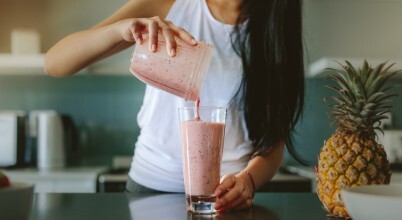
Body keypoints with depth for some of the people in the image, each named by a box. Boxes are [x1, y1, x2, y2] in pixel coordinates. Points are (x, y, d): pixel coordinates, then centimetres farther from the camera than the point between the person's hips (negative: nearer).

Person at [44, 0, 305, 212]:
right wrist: (121, 28, -31)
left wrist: (248, 179, -30)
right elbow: (54, 63, -14)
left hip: (225, 193, 0)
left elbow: (274, 135, -10)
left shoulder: (273, 29, -6)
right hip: (151, 181, 1)